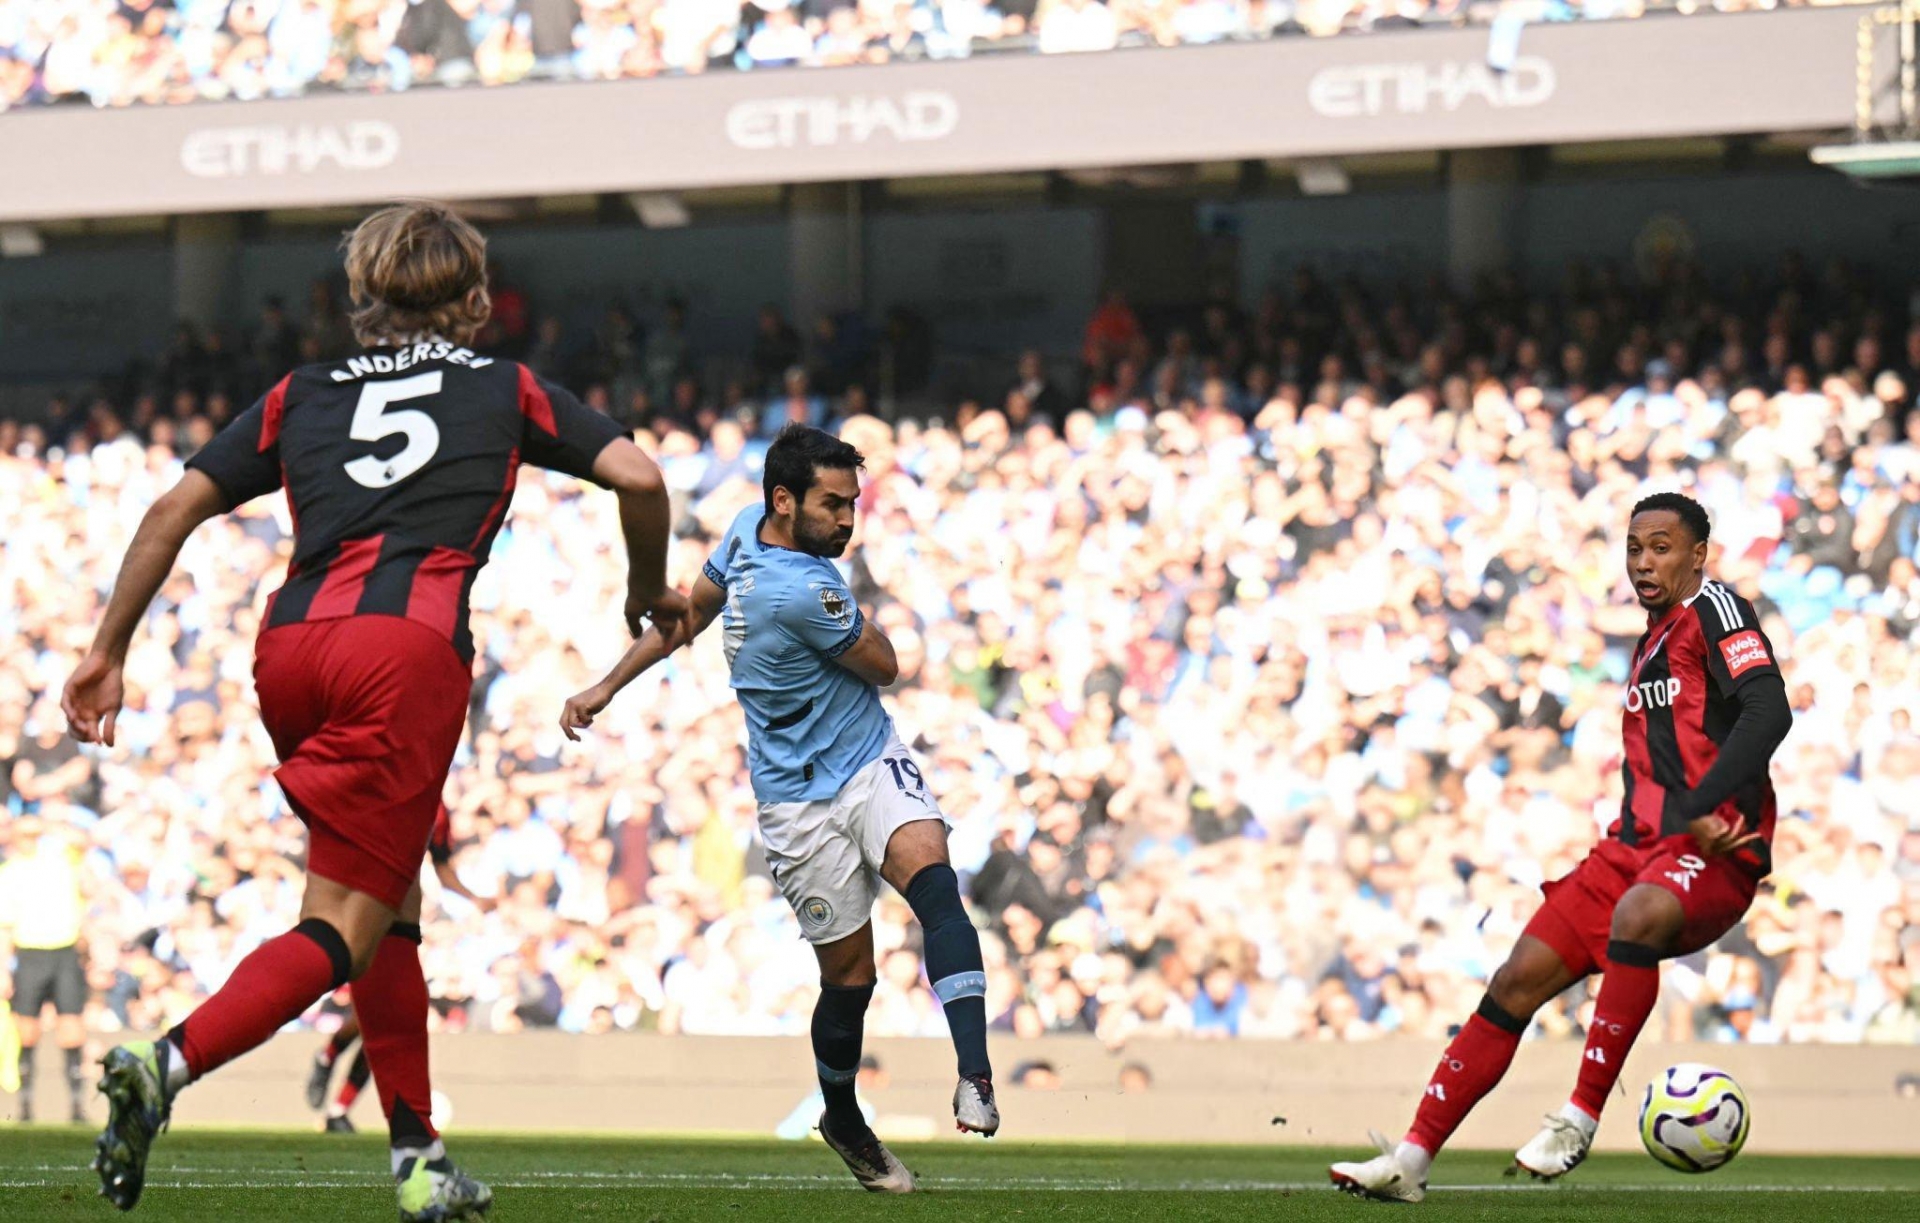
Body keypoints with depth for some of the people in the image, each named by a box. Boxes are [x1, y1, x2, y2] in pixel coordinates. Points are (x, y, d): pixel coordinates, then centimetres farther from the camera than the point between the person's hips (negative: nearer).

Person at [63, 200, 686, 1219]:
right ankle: (169, 1063, -30)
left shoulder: (302, 394, 26)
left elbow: (174, 510, 18)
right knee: (344, 928, -7)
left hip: (289, 643, 4)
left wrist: (108, 653, 19)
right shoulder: (507, 390, 21)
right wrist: (649, 596, 28)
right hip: (410, 646, -4)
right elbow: (637, 477, 11)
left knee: (393, 900, 20)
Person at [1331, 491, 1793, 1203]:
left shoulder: (1714, 610, -3)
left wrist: (1698, 812, -25)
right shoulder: (1652, 642, 22)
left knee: (1637, 916, -39)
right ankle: (1413, 1159, -1)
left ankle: (1582, 1118, -30)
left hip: (1714, 852, -8)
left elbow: (1768, 712, -18)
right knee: (1518, 982, -2)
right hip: (1637, 847, 8)